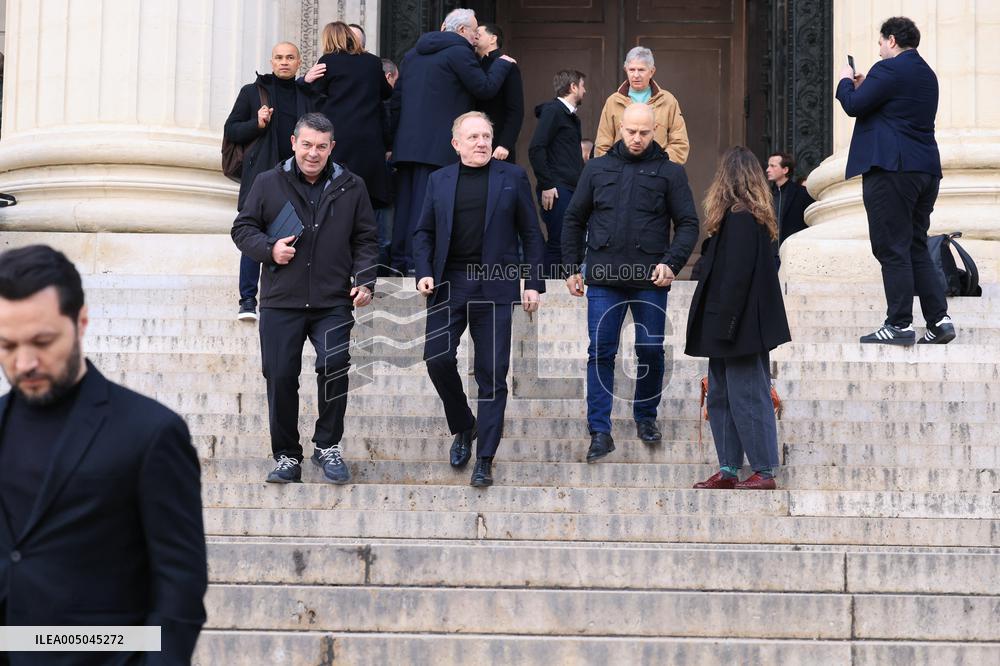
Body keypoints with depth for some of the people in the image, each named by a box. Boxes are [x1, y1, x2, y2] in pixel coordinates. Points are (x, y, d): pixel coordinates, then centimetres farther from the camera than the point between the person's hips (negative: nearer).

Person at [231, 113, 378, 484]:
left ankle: (327, 446, 2)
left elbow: (365, 241, 12)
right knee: (281, 377, 1)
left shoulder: (351, 188, 9)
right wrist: (269, 249, -8)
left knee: (334, 366, -16)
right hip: (281, 301, 0)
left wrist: (365, 282, -2)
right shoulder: (269, 184, 6)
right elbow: (242, 228, 11)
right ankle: (287, 456, 14)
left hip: (333, 303, 0)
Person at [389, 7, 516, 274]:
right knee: (426, 202, -9)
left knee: (405, 202, 9)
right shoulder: (459, 52, -6)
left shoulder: (413, 54, 20)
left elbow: (397, 99, 21)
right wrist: (502, 63, 12)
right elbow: (485, 88, -4)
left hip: (406, 143, 8)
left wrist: (394, 139, 23)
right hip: (438, 146, -8)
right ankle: (416, 262, -12)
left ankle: (399, 261, 10)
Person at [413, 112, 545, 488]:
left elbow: (530, 233, 5)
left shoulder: (512, 177, 5)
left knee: (492, 373, -2)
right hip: (449, 284, 2)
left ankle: (485, 460, 4)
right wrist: (424, 272, -3)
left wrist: (534, 284, -1)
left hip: (494, 285, -2)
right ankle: (463, 428, 19)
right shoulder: (439, 180, 11)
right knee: (437, 357, -8)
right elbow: (424, 232, 13)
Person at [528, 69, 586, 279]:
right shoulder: (553, 111, -5)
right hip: (557, 190, -9)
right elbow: (535, 149, -14)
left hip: (573, 189, 9)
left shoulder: (571, 117, 22)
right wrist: (546, 185, -16)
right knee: (559, 242, -11)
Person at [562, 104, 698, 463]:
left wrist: (672, 262, -12)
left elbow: (688, 224, 2)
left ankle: (646, 417, 27)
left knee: (651, 352, 7)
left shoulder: (670, 172, 4)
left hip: (650, 281, -1)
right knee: (601, 353, -2)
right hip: (604, 278, 1)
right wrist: (573, 267, 10)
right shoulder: (597, 169, 9)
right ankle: (600, 432, -1)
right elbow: (574, 220, 15)